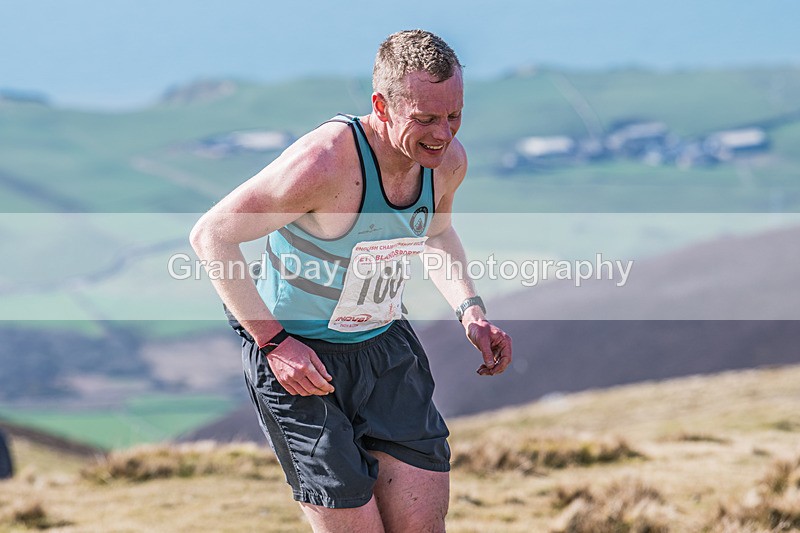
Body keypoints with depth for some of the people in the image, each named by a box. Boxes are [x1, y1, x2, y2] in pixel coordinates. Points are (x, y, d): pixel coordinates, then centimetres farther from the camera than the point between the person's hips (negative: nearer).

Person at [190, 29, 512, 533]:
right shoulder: (325, 162, -30)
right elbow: (211, 236, -21)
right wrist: (273, 341, -22)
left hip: (386, 344, 6)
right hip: (298, 356, -6)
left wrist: (471, 311, 2)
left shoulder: (448, 159, -7)